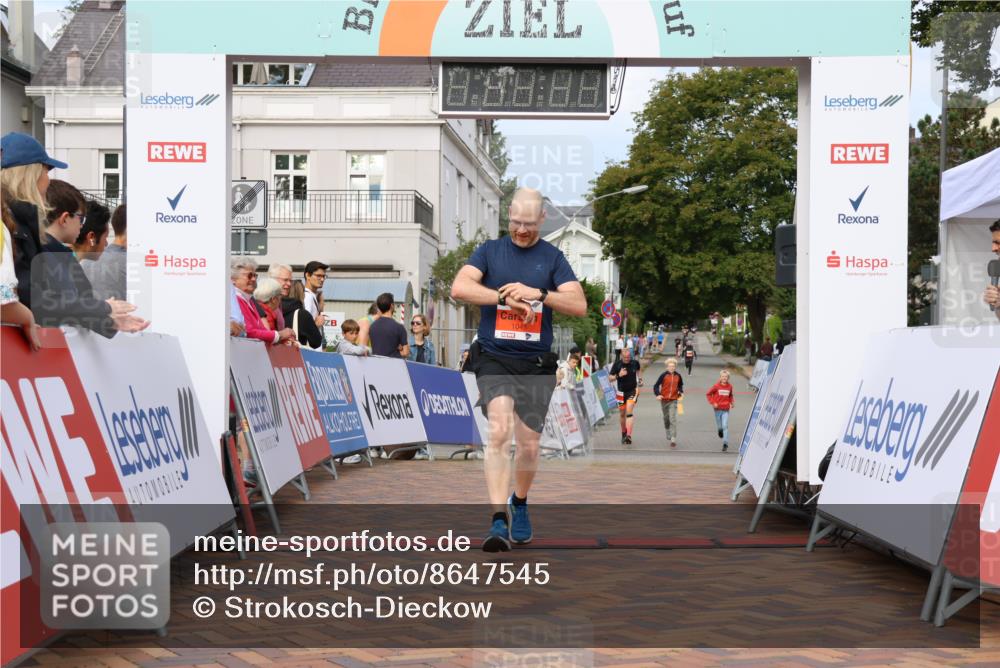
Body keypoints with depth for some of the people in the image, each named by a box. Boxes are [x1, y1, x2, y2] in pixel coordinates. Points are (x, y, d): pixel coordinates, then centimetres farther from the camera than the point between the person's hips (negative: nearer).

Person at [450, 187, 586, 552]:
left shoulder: (552, 257, 8)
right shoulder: (490, 251, 7)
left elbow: (579, 305, -1)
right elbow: (459, 288, -8)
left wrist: (537, 293, -13)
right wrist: (505, 296, -14)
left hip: (536, 365, 2)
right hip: (494, 359, -2)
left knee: (529, 444, 7)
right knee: (500, 431, -21)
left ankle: (519, 504, 34)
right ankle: (499, 520, -25)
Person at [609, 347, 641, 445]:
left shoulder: (635, 363, -5)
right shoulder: (617, 364, -9)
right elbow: (611, 378, -7)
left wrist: (637, 383, 13)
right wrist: (619, 375, -24)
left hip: (632, 391, -1)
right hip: (621, 392, 1)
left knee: (629, 412, -16)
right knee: (622, 414, 12)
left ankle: (629, 435, -22)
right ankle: (623, 433, 33)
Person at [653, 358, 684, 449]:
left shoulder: (678, 376, 0)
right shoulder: (664, 375, -8)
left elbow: (680, 385, 20)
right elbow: (656, 386, -7)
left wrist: (681, 393, 4)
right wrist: (657, 394, -21)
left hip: (673, 400, 0)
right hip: (664, 400, 0)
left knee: (673, 419, -13)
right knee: (666, 418, 16)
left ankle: (673, 440, -16)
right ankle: (668, 432, 45)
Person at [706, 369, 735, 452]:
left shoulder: (729, 387, 0)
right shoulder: (716, 386, -8)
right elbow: (708, 394, -1)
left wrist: (732, 402, 1)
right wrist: (713, 403, -9)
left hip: (726, 410, 0)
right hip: (718, 409, 0)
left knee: (725, 426, -12)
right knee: (719, 426, 12)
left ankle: (725, 443, -13)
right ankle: (720, 431, 49)